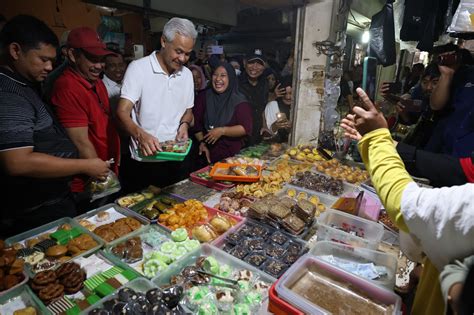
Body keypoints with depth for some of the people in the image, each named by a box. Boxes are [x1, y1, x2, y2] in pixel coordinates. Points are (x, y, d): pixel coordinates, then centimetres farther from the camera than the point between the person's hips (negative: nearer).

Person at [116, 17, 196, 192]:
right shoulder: (138, 68, -11)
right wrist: (140, 134, -37)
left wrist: (184, 124, -6)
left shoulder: (187, 74, 6)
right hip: (142, 162, -4)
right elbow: (123, 112, -17)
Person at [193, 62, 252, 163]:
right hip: (208, 151, 3)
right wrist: (202, 142, -6)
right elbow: (197, 123, 6)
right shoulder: (205, 97, 7)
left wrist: (222, 130, -21)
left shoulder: (239, 101, -4)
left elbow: (246, 128, -13)